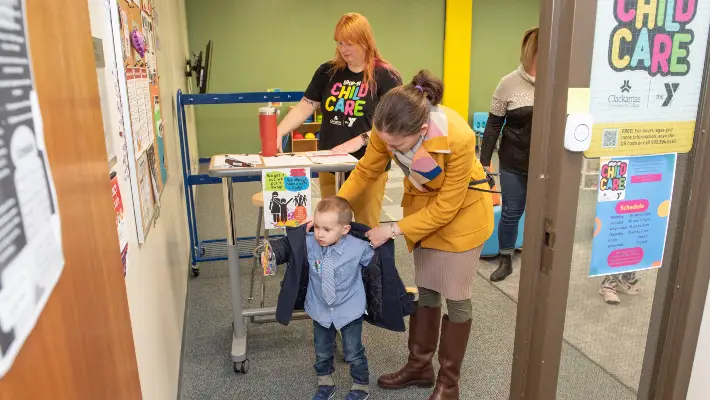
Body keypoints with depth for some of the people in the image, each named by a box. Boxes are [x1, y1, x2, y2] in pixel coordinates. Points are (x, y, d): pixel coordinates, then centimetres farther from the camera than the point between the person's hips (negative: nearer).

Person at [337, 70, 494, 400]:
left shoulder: (458, 138, -38)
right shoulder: (388, 129, -25)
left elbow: (446, 206, -27)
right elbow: (366, 170, -7)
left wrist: (394, 230, -24)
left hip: (461, 209, -5)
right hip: (422, 203, 5)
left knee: (455, 296, 4)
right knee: (426, 289, 15)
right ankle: (420, 366, 32)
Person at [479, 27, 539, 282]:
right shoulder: (510, 83, -6)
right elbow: (493, 125, -1)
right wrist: (484, 161, -2)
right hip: (514, 164, -1)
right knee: (511, 212, 12)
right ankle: (506, 261, 31)